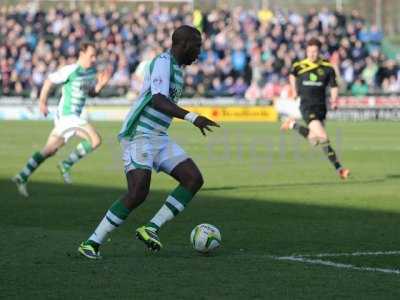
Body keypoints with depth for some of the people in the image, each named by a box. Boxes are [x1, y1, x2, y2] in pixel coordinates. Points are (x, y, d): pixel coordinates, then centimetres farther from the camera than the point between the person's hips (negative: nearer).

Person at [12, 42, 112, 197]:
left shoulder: (92, 71, 10)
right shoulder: (70, 70, -13)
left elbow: (92, 92, 17)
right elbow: (49, 81, -6)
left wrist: (101, 83, -1)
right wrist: (42, 102, -10)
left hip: (73, 117, 9)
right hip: (67, 115, -9)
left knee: (50, 151, 11)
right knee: (95, 140, -14)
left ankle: (22, 177, 14)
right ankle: (66, 165, -4)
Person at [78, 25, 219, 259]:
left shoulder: (176, 67, 18)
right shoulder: (163, 62, -13)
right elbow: (158, 101, -29)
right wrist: (192, 118, -38)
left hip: (159, 139, 10)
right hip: (139, 136, -9)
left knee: (194, 179, -6)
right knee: (138, 193, -21)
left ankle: (151, 228, -7)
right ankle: (92, 243, -11)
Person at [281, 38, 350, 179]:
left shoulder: (327, 68, -2)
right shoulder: (299, 66, -4)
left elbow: (333, 87, 4)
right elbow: (292, 75, 20)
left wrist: (334, 100, -13)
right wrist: (295, 91, 17)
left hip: (321, 107, 4)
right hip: (307, 106, -4)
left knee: (314, 140, 12)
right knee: (323, 137, -19)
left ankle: (293, 125, 32)